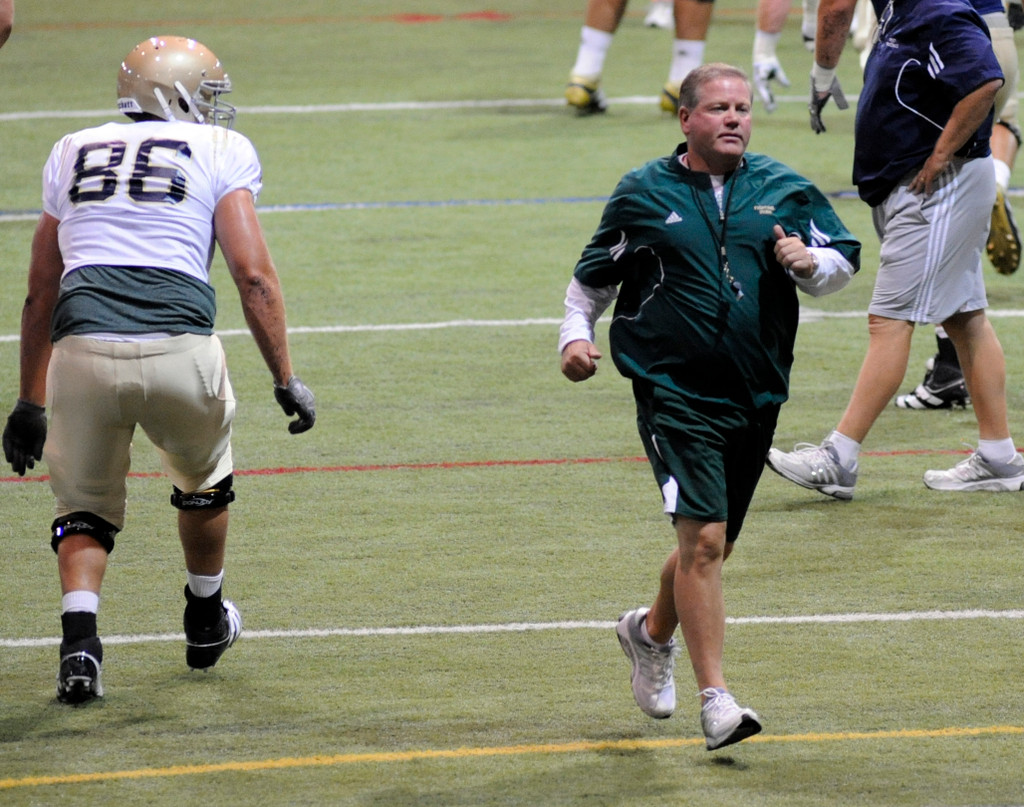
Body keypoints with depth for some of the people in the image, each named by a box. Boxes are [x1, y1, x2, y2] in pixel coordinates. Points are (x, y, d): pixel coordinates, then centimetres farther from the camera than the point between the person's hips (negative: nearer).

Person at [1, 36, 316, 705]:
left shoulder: (73, 154, 24)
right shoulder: (220, 151, 13)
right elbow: (253, 275, 3)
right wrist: (286, 379, 7)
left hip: (81, 349, 2)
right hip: (177, 350, -2)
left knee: (86, 508, 18)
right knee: (204, 483, 28)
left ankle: (80, 640, -6)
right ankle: (206, 620, 45)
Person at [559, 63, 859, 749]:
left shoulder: (784, 190, 7)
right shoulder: (643, 195, 2)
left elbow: (844, 261, 12)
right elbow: (593, 276, 13)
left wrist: (810, 263, -9)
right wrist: (576, 334, -3)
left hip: (757, 396, 4)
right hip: (675, 391, -4)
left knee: (714, 543, 17)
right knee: (703, 539, -17)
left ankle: (652, 632, 47)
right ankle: (716, 701, -16)